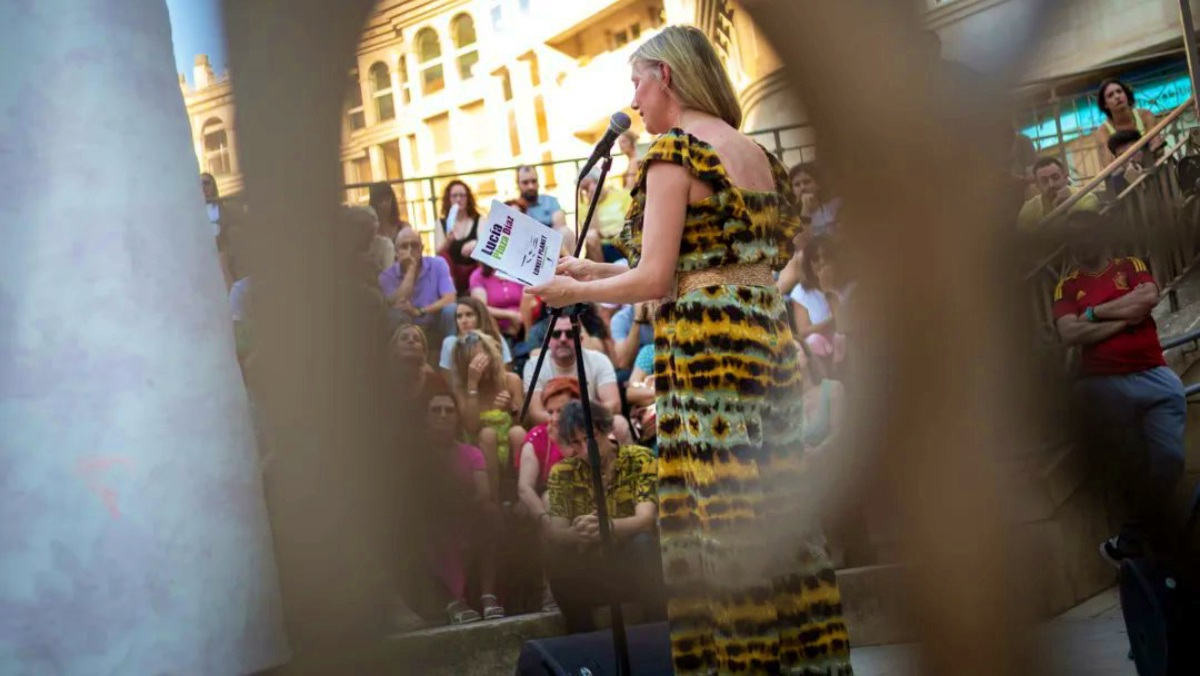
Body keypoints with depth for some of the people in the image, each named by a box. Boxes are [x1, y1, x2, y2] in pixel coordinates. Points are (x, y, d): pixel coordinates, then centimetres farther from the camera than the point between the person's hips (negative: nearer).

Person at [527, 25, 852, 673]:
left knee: (717, 520, -4)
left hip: (706, 346, -8)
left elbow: (655, 279, -11)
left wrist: (575, 292, 6)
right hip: (768, 333, 8)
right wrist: (595, 270, 23)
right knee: (773, 517, 11)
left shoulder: (673, 151, -7)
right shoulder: (754, 152, 17)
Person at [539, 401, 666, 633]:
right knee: (556, 557, -28)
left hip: (636, 562, -2)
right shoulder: (562, 472, -5)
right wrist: (575, 533, -41)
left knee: (643, 542, -34)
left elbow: (646, 518, -25)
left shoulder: (639, 460, -12)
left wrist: (608, 527, -48)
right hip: (591, 568, 2)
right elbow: (555, 533, -15)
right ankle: (581, 634, -11)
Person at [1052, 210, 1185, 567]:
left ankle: (1132, 541, 2)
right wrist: (1125, 318, -10)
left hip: (1156, 377, 1)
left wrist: (1096, 312, -6)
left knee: (1168, 458, -10)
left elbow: (1149, 298, -10)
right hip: (1107, 385, -1)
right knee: (1132, 464, 2)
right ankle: (1147, 535, 23)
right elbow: (1070, 334, -10)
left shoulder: (1131, 266, 11)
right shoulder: (1067, 286, 7)